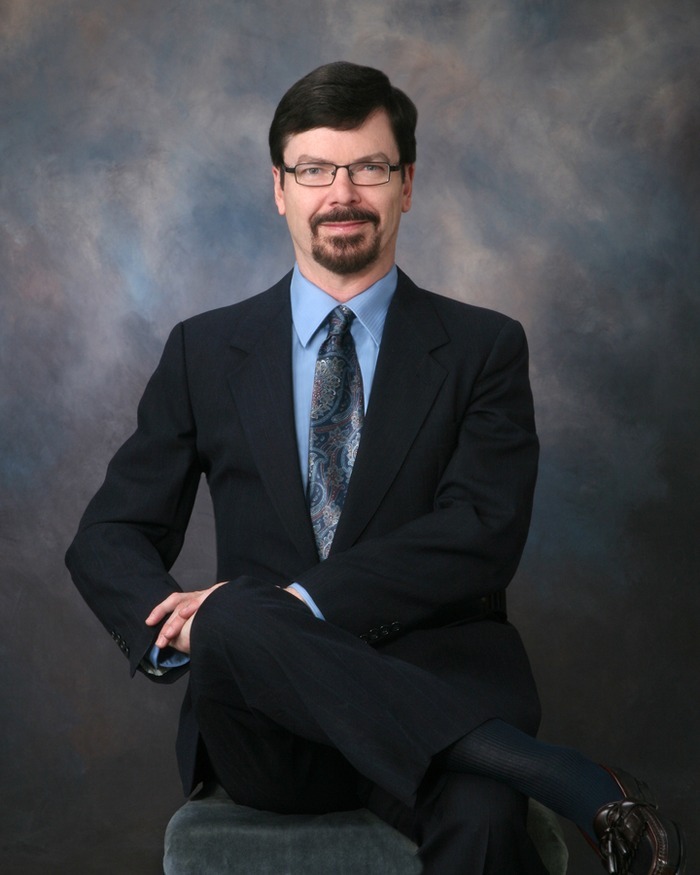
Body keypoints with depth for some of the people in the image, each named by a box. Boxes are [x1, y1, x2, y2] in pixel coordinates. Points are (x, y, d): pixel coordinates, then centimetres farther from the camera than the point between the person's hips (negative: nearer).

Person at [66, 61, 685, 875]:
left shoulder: (484, 348, 9)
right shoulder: (204, 352, 13)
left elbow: (482, 536, -5)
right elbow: (108, 535, 10)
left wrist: (302, 601, -19)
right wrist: (183, 625, -13)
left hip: (433, 688, -3)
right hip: (266, 730, 3)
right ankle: (587, 791, -31)